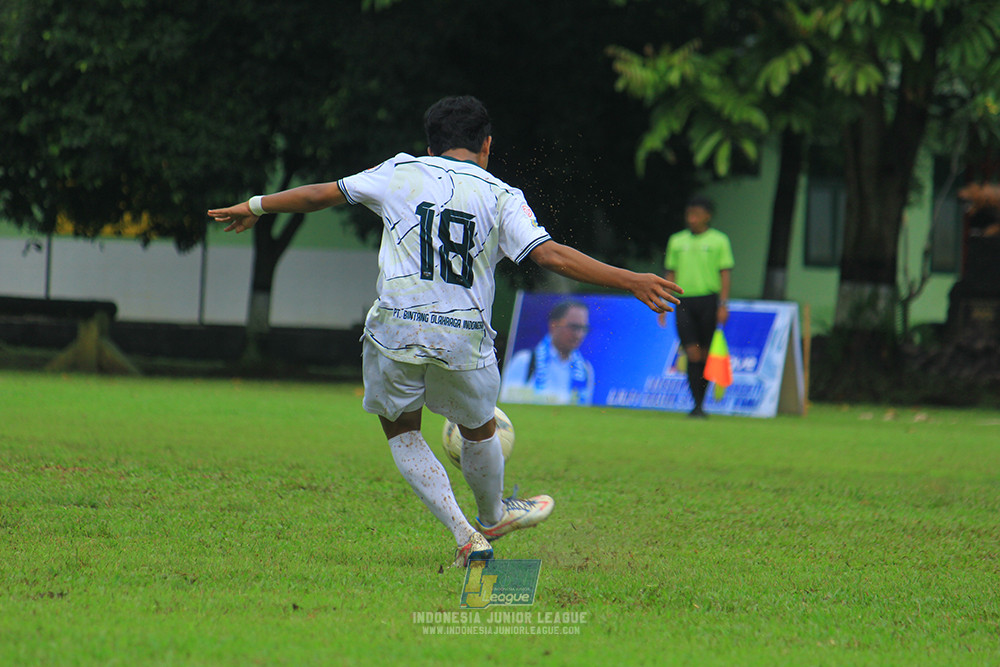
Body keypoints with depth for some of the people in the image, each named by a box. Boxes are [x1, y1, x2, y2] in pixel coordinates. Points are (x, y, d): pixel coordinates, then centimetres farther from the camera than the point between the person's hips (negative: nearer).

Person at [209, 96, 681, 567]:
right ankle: (492, 519, 50)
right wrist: (631, 281, -7)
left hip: (395, 331, 0)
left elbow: (321, 194, 16)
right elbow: (551, 254, -9)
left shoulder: (400, 173, 7)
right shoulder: (501, 197, 2)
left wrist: (255, 207, 31)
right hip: (466, 342, 0)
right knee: (479, 430, 26)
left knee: (401, 431, 21)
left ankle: (465, 536, 9)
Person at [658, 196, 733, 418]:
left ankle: (701, 404, 10)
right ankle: (697, 403, -9)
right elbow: (671, 274, 17)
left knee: (705, 353, 1)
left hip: (709, 300, -1)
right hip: (684, 302, 1)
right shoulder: (677, 241, 13)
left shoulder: (718, 240, 5)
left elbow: (725, 274, 2)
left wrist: (723, 305, -7)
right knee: (692, 353, -10)